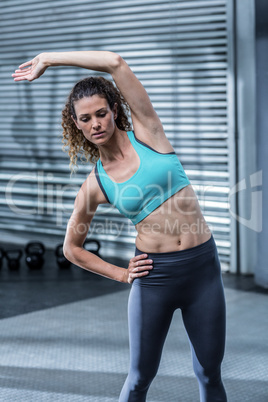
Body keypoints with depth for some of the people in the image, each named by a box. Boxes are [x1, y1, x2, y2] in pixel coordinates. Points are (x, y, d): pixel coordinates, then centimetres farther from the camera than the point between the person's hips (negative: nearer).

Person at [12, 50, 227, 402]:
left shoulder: (146, 132, -2)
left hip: (203, 266, 0)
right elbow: (72, 248, 12)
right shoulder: (95, 185, 0)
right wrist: (121, 275, 4)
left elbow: (115, 62, -10)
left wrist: (49, 59, -2)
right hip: (154, 275, 0)